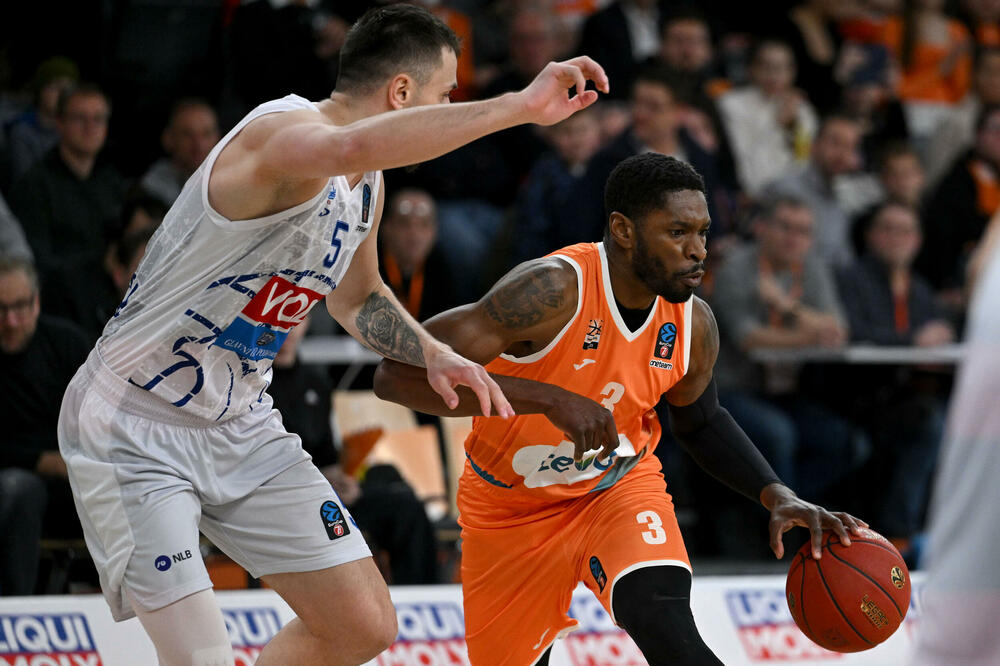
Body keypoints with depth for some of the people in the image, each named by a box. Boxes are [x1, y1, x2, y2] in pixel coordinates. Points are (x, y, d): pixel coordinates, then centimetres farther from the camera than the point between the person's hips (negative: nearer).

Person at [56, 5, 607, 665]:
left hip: (241, 426, 9)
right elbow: (349, 147, -51)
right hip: (132, 430, -9)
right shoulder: (282, 132, -25)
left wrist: (435, 354, 6)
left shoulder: (367, 186, 5)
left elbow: (357, 295, 25)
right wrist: (520, 106, -51)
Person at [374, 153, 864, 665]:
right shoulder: (552, 291, -33)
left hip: (620, 486, 2)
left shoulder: (693, 324, -14)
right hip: (511, 507, -2)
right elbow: (397, 374, -41)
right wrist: (549, 398, -48)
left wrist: (778, 496, -7)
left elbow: (700, 422, 10)